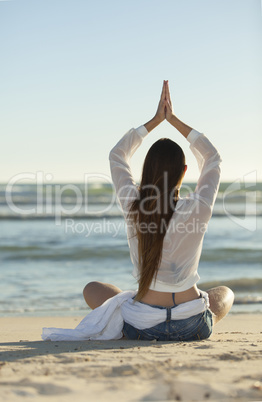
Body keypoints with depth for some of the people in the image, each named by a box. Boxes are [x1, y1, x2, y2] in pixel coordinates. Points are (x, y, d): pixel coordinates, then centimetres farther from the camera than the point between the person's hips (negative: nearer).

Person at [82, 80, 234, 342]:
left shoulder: (134, 206, -11)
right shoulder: (197, 209, -13)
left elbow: (116, 155, 9)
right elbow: (213, 158, 7)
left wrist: (155, 120, 12)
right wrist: (173, 119, 8)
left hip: (143, 328, 0)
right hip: (193, 328, 0)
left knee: (92, 290, 27)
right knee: (225, 293, 34)